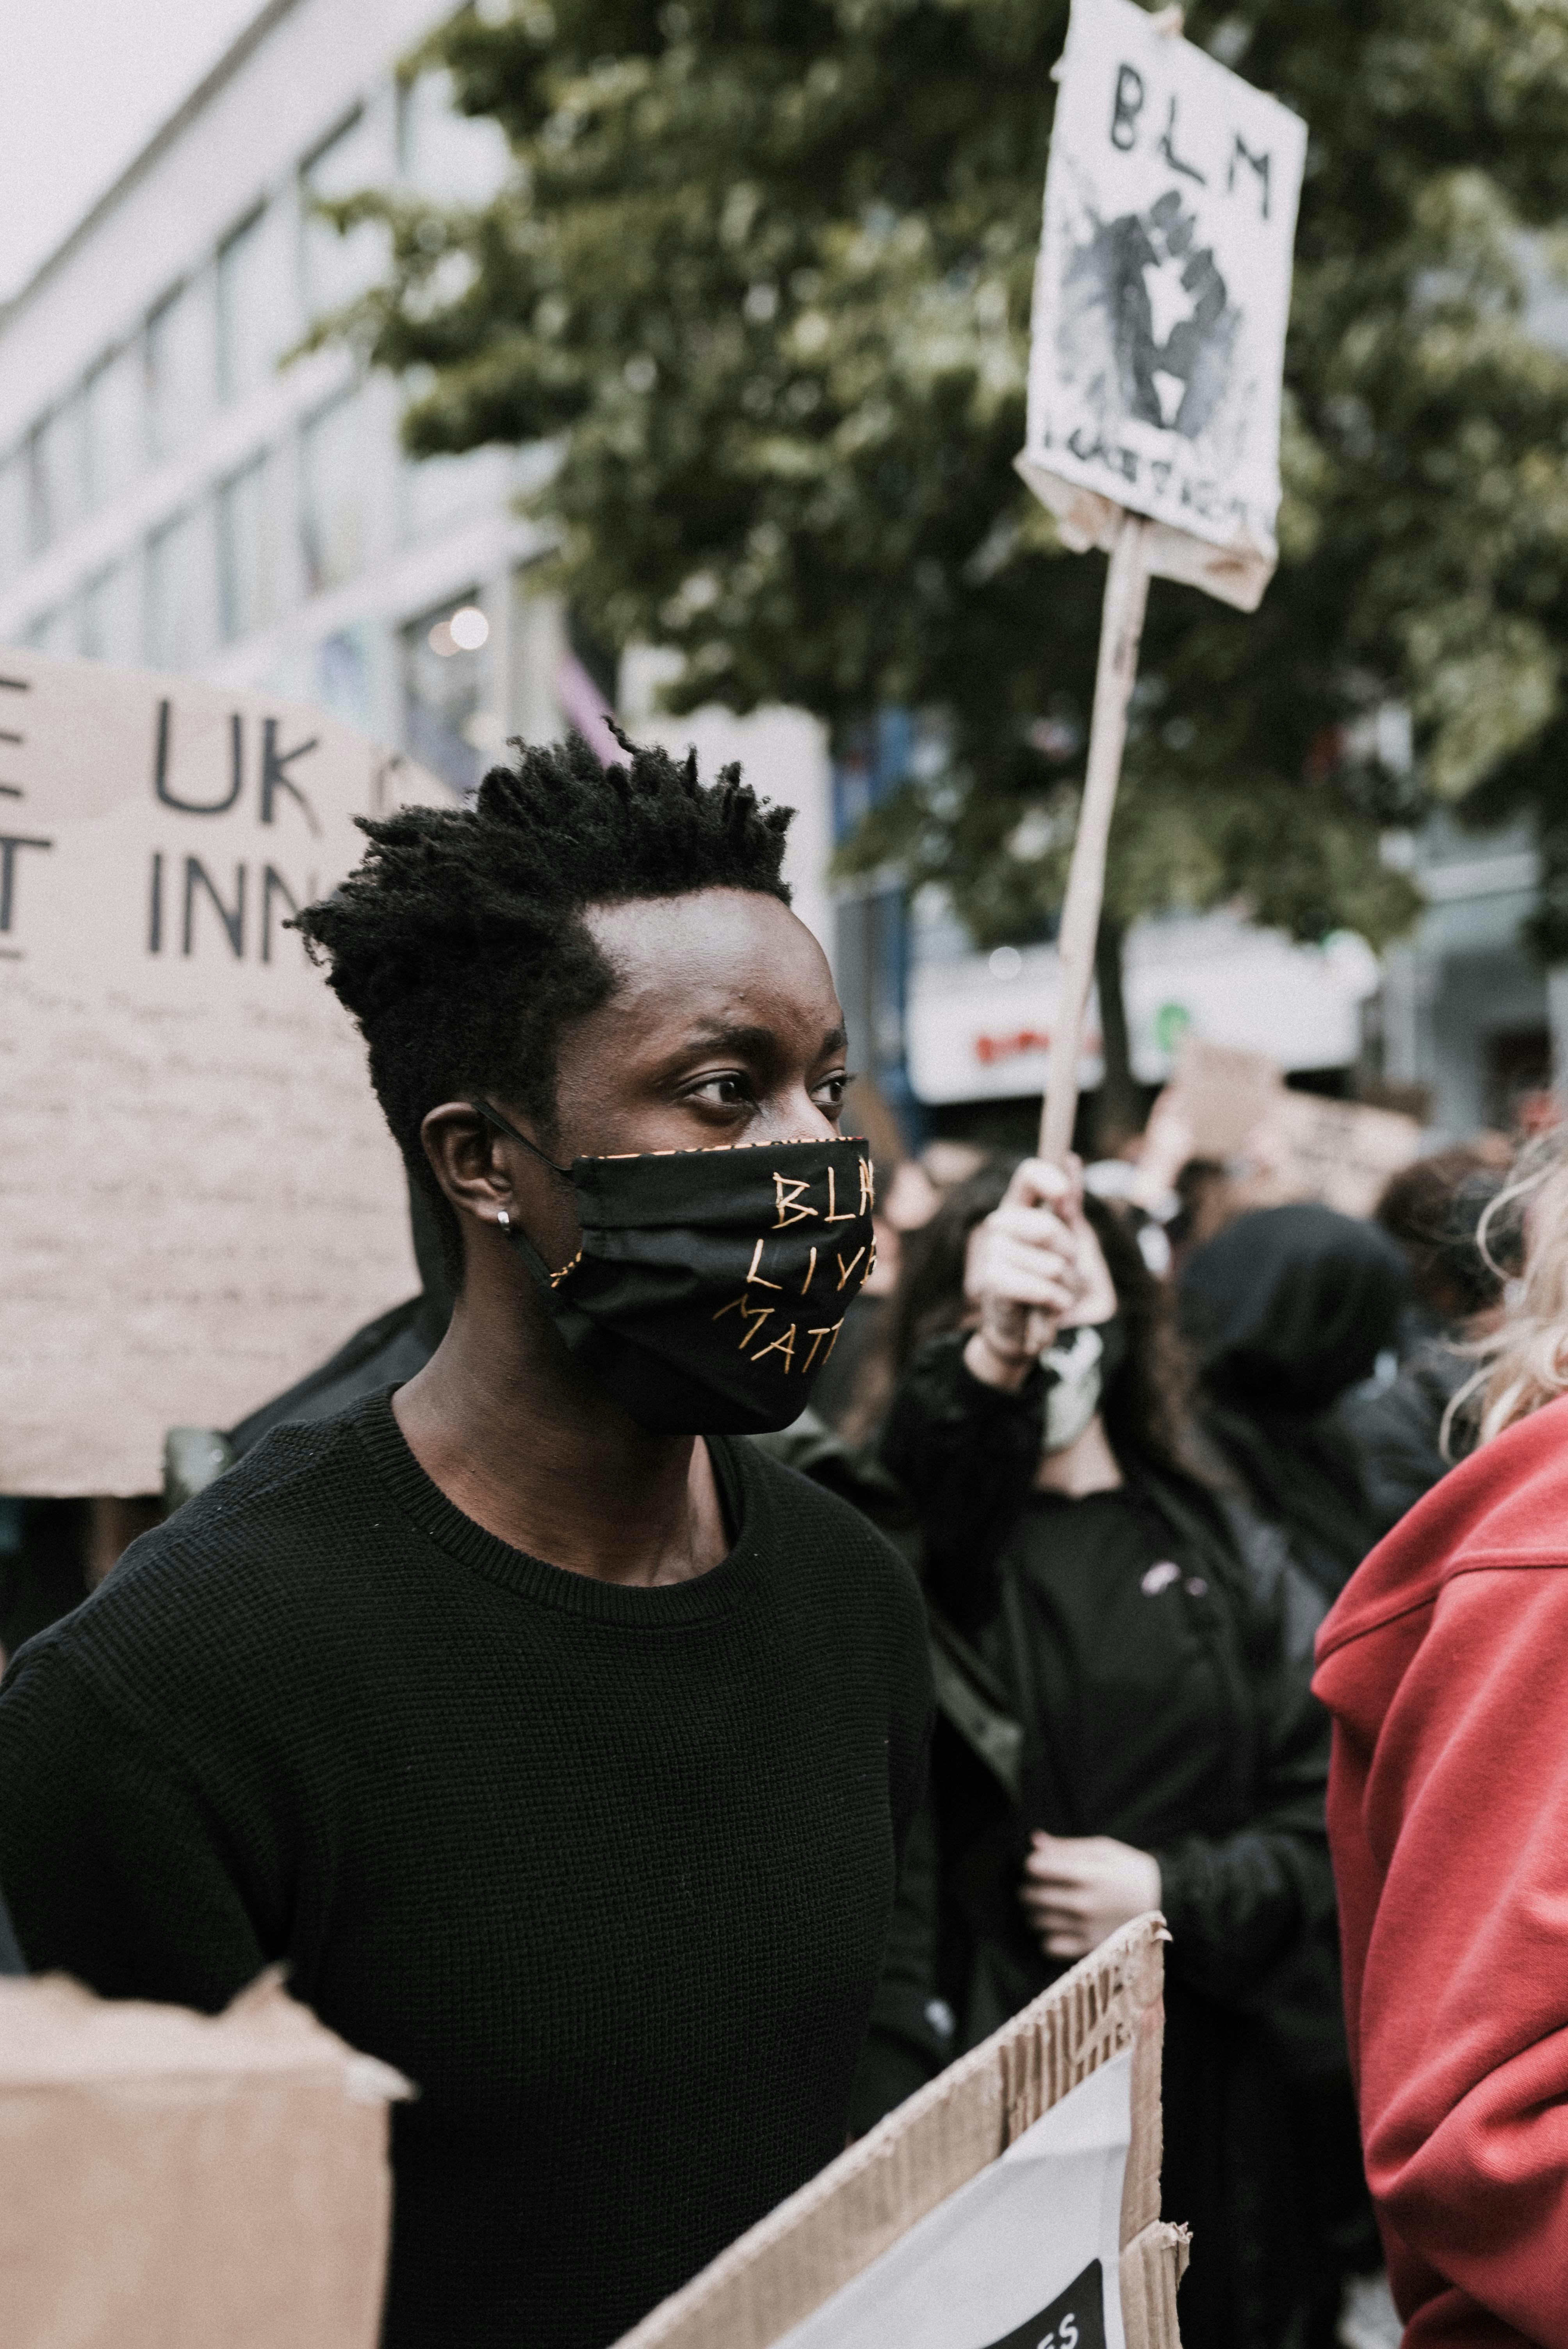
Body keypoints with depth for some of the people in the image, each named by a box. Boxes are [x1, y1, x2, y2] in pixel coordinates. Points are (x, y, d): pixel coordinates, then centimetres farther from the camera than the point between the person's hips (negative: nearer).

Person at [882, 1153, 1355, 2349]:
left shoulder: (1209, 1546, 9)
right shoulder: (937, 1534, -1)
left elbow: (1322, 1811, 6)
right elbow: (920, 1480, -27)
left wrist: (1177, 1894, -10)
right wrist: (985, 1360, -44)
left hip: (1214, 2086, 3)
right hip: (992, 2080, -3)